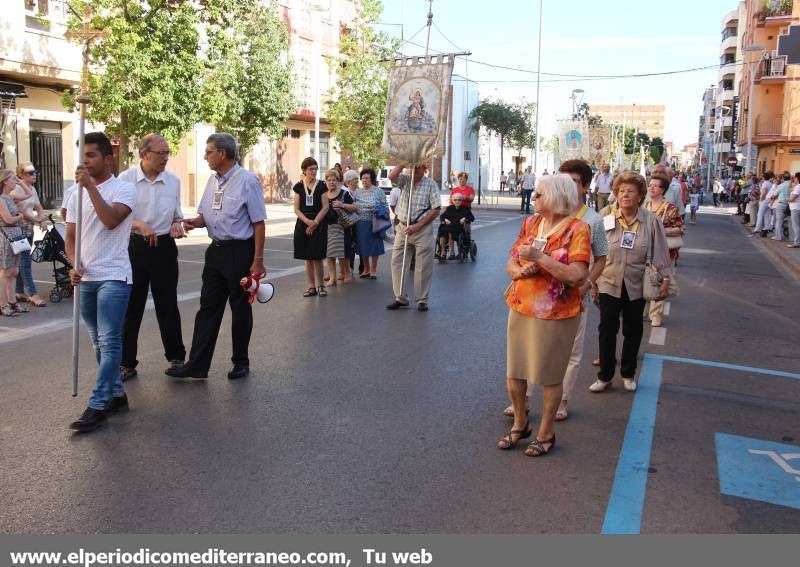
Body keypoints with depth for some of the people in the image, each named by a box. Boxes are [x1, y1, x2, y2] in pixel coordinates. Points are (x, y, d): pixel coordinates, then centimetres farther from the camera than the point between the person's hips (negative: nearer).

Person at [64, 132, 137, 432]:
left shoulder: (124, 189, -5)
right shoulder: (77, 192, 12)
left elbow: (111, 220, -23)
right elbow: (70, 237, 13)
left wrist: (90, 185, -20)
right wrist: (74, 265, -4)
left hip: (113, 277, -6)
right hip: (85, 279, 7)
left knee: (109, 342, -7)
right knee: (99, 342, 13)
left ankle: (98, 406, -5)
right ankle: (116, 393, 24)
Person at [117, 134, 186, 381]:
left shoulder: (173, 181, 5)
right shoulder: (125, 179, -5)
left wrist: (177, 224, -6)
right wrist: (139, 225, -21)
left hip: (164, 247, 2)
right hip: (134, 247, -2)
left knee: (167, 305, 10)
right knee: (130, 306, 4)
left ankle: (176, 357, 24)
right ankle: (127, 363, 15)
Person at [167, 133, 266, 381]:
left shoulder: (247, 181, -12)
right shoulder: (213, 180, 9)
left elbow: (259, 222, -13)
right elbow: (205, 215, 19)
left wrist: (258, 260, -16)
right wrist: (195, 222, -5)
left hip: (240, 251, -7)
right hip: (216, 249, 7)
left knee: (240, 308, 6)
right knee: (208, 307, 6)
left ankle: (241, 363, 21)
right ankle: (197, 365, 11)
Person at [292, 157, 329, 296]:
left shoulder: (321, 185, 0)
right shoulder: (299, 186, 5)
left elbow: (325, 207, -3)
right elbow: (296, 209, 3)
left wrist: (315, 222, -12)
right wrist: (307, 221, -12)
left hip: (319, 224, -2)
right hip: (303, 224, 2)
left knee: (317, 257, -3)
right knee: (308, 258, 5)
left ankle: (320, 285, 9)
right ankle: (311, 286, 12)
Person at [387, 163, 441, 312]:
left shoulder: (430, 184, -2)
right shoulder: (405, 180, 8)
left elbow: (436, 210, -8)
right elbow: (392, 176, -12)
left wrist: (417, 226, -13)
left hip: (423, 229, -4)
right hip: (403, 227, 4)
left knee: (423, 266, 1)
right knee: (397, 263, 3)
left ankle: (422, 300, 11)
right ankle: (400, 298, 14)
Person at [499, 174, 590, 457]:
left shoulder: (577, 229, -10)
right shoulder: (530, 224, 7)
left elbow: (576, 275, -20)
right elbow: (511, 265, 9)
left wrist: (539, 257, -21)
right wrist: (521, 270, -13)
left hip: (555, 314, -6)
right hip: (520, 308, 6)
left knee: (549, 376, 8)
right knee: (513, 372, 12)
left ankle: (546, 433, 26)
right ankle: (520, 424, 34)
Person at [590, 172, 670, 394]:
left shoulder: (650, 220, -5)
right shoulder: (605, 216, -6)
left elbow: (660, 252, 0)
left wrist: (665, 279, -1)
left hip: (636, 285, 1)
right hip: (608, 283, -1)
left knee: (633, 331, 12)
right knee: (607, 329, 1)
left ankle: (628, 374, 30)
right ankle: (604, 376, 15)